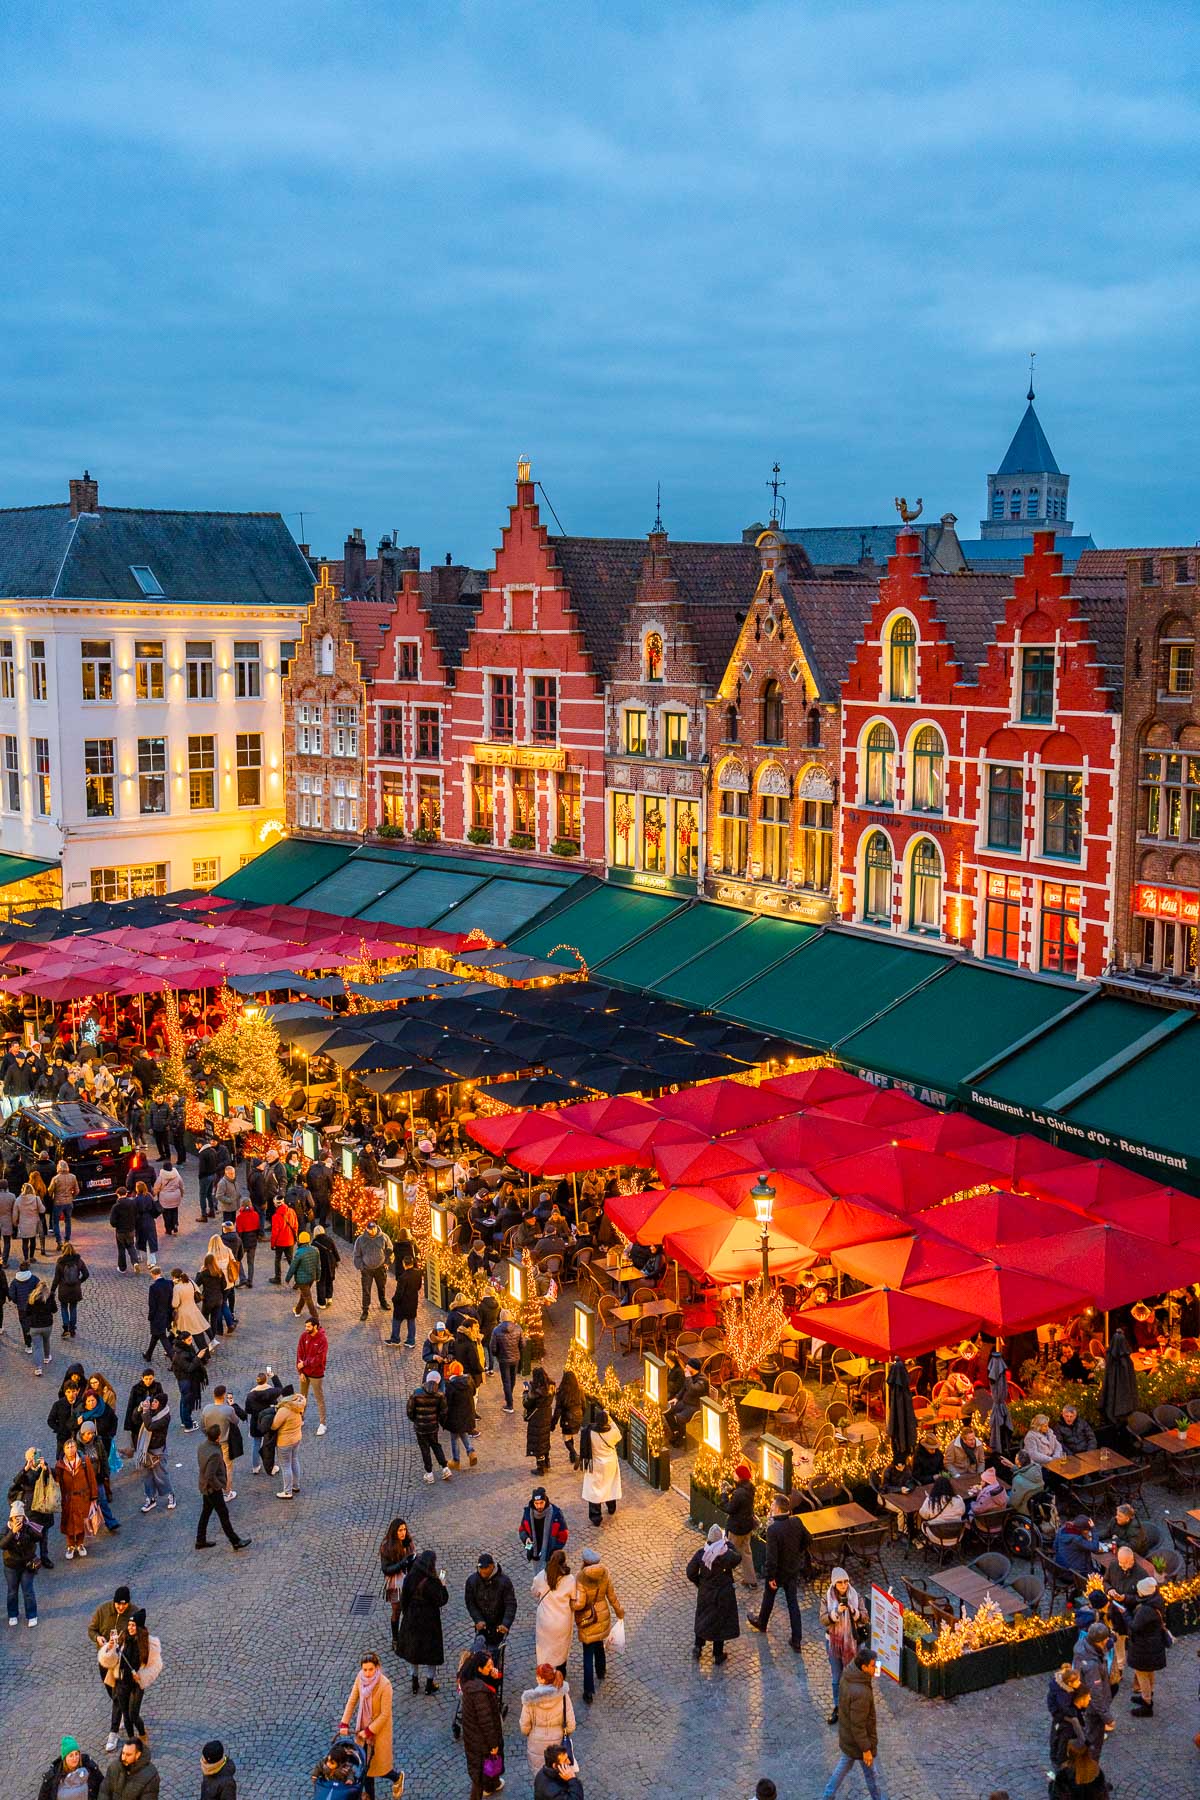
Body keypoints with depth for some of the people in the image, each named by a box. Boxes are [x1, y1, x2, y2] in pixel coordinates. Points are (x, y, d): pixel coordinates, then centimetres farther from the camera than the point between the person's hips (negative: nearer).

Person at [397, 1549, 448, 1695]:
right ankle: (430, 1684, 21)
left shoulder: (410, 1578, -9)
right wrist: (442, 1586, -3)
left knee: (413, 1648, 20)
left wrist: (405, 1614, 12)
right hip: (430, 1621, -4)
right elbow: (441, 1600, -17)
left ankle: (415, 1683, 28)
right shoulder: (432, 1581, -23)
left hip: (412, 1619, 4)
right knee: (431, 1650, 13)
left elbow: (404, 1598, -2)